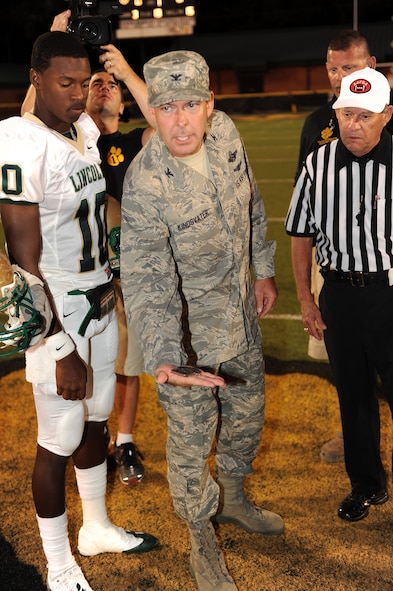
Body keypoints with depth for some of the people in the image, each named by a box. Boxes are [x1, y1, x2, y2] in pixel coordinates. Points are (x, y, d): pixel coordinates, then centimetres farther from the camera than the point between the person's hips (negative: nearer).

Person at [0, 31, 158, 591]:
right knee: (59, 441, 5)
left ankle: (97, 528, 41)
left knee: (95, 420, 21)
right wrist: (61, 350, -20)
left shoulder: (87, 130, 5)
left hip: (101, 304, 8)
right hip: (58, 314, -8)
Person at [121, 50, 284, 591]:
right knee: (192, 437, 7)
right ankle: (203, 541, 33)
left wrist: (263, 269, 13)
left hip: (240, 311, 7)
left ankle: (233, 498, 52)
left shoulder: (225, 131, -11)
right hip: (188, 329, -6)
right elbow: (146, 278, -34)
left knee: (248, 411, 24)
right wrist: (163, 357, -47)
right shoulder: (145, 184, -30)